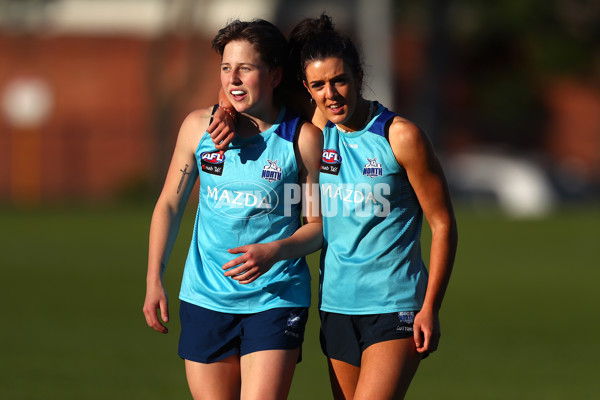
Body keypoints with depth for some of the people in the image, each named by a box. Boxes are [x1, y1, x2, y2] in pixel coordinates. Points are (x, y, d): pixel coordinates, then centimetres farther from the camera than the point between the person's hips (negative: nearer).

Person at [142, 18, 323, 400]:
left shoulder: (304, 137, -5)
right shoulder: (199, 126, 2)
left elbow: (319, 224, 0)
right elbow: (170, 204, 12)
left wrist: (273, 252, -19)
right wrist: (154, 279, 6)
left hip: (275, 300, -3)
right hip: (205, 298, 3)